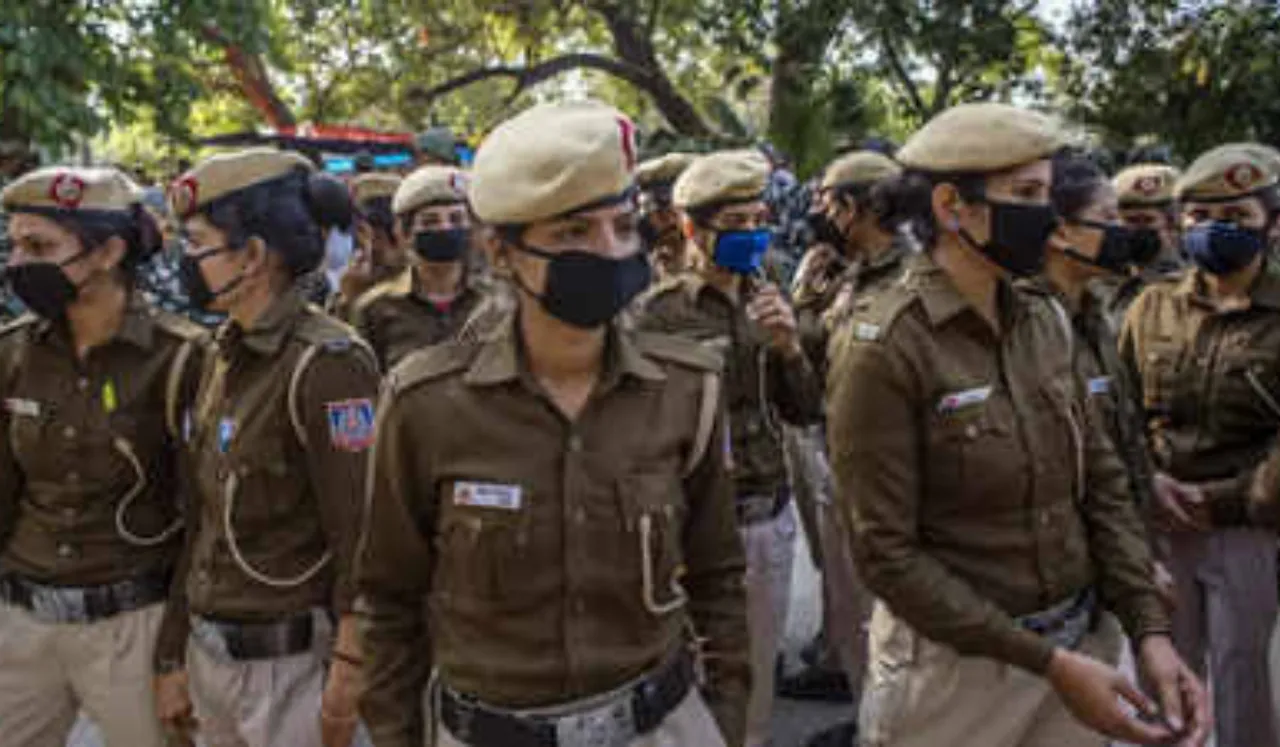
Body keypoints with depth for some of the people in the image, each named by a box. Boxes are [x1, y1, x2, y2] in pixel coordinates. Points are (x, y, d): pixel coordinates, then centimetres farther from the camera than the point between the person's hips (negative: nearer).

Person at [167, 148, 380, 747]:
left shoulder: (326, 363, -19)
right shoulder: (225, 353, 6)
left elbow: (362, 536, -19)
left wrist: (348, 675, -17)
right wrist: (191, 621, 15)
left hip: (288, 660, -7)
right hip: (208, 649, 7)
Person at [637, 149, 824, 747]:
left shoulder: (767, 300, 7)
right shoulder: (661, 314, -11)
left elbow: (805, 413, 8)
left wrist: (789, 348, -8)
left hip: (772, 517, 5)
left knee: (760, 672, 16)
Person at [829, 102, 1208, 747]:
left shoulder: (1045, 324, 2)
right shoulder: (884, 349, -17)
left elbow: (1101, 483, 6)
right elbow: (886, 553, -18)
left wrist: (1149, 630, -7)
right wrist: (1046, 663, -20)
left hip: (1083, 642, 6)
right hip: (959, 665, -5)